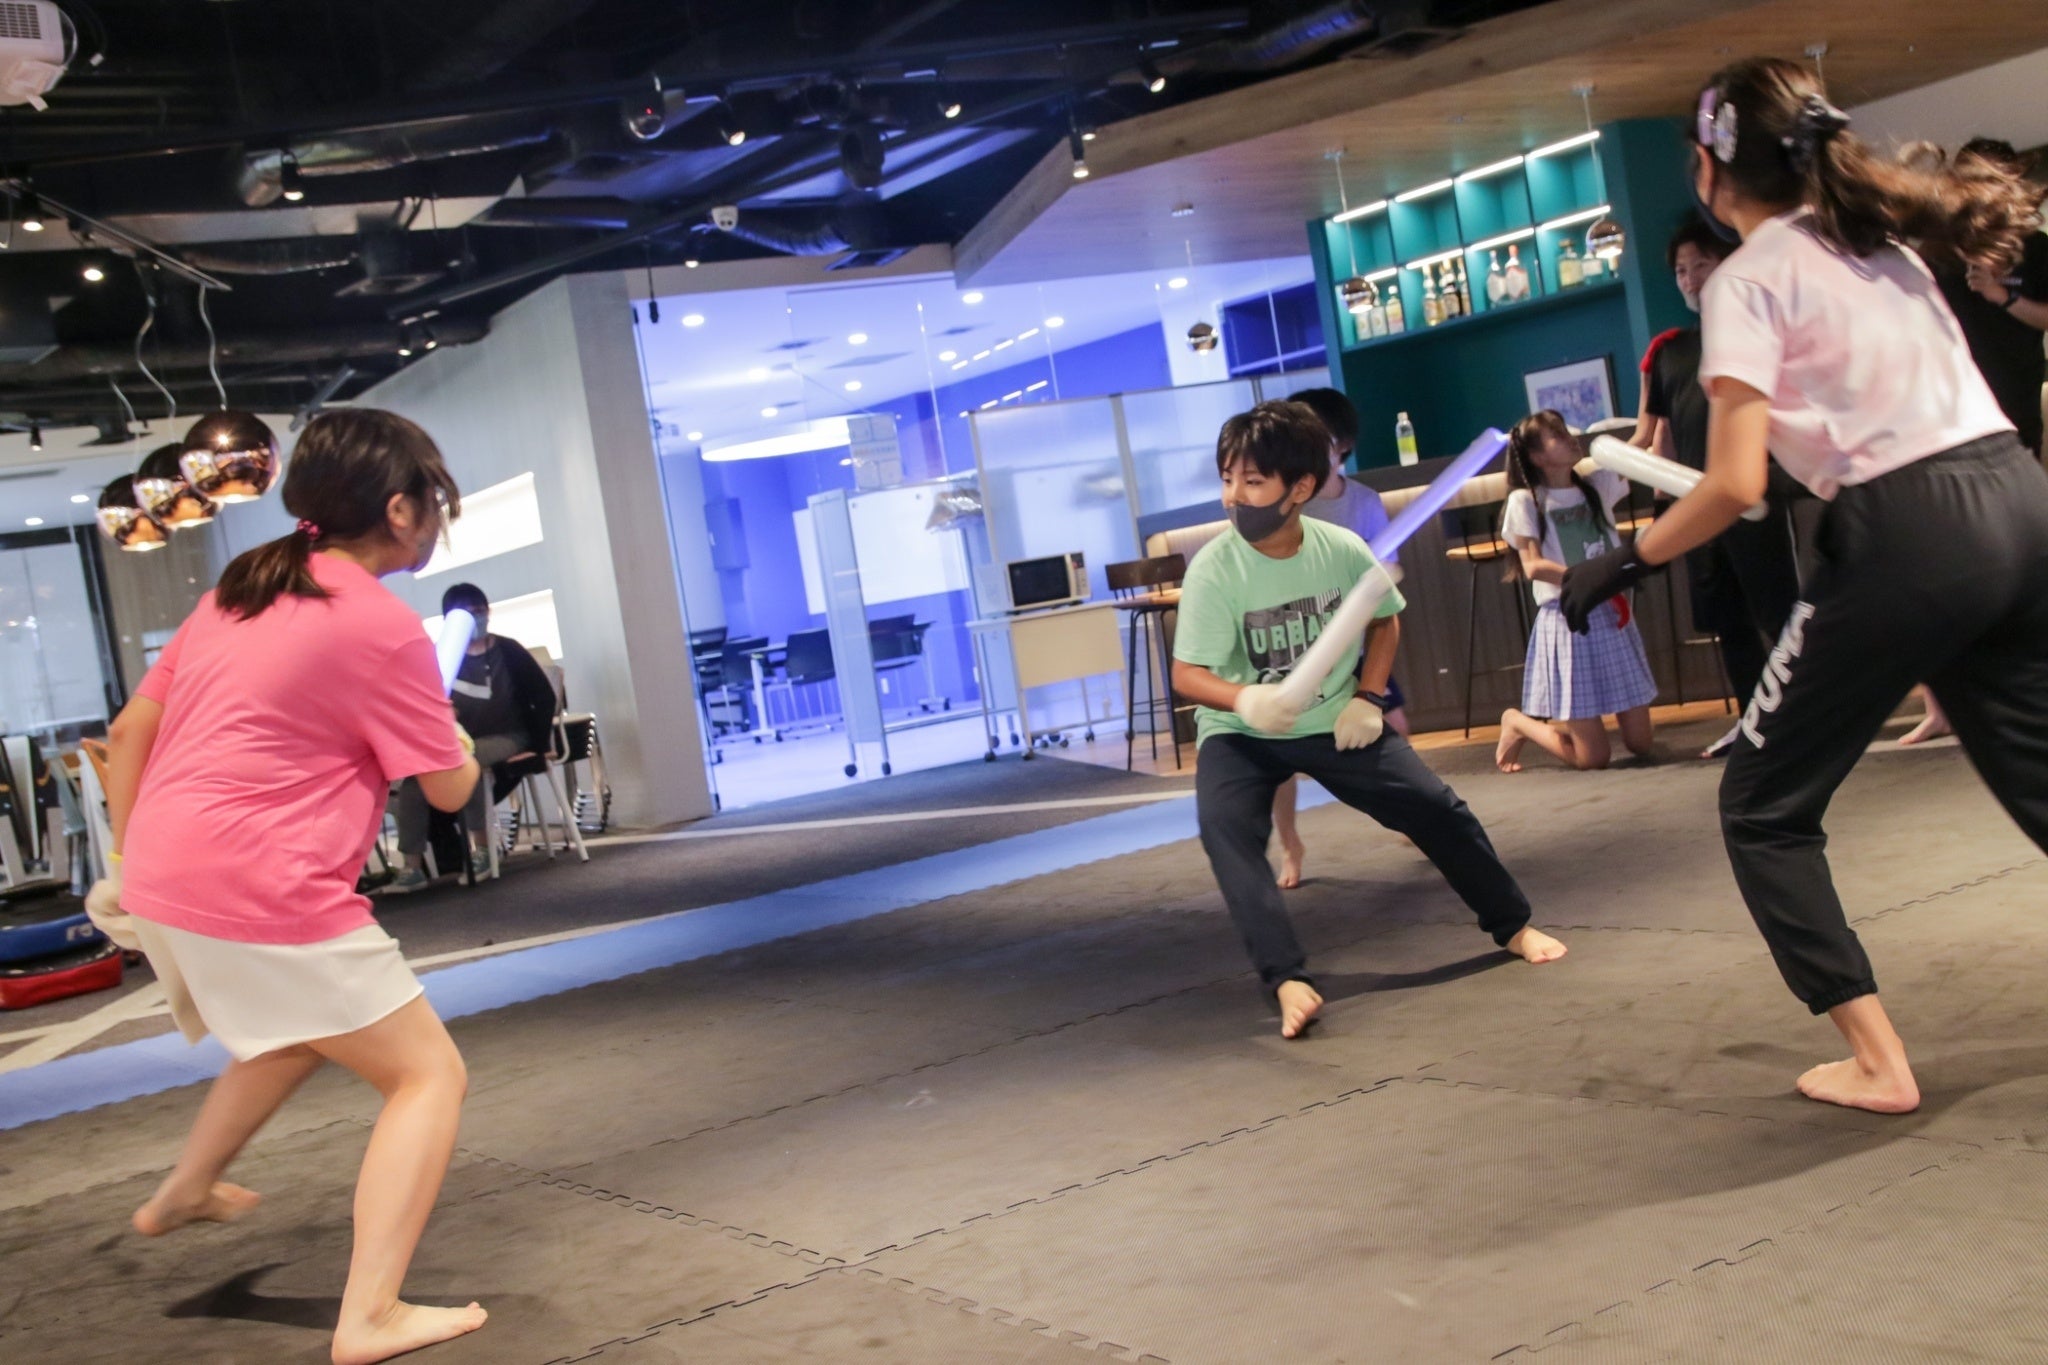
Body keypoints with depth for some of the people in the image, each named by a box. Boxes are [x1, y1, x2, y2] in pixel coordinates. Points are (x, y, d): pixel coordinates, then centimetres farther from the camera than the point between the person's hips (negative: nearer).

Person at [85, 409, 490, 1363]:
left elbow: (128, 732, 15)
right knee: (429, 1073, 0)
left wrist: (130, 862, 20)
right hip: (263, 892, -9)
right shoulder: (384, 627, -10)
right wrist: (454, 732, 18)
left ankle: (183, 1194, 48)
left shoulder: (237, 595, 13)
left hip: (163, 877, 9)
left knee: (302, 1034, 34)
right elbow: (449, 788, -3)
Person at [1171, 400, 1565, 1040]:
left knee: (1435, 806, 0)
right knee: (1225, 830, -29)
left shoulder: (1343, 549, -14)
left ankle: (1513, 924, 23)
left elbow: (1384, 621, 6)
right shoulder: (1213, 567, -22)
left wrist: (1368, 699, -7)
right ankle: (1289, 981, -29)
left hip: (1334, 721, 2)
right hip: (1240, 734, -2)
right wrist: (1243, 698, -44)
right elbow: (1186, 674, -24)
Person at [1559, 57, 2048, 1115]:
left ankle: (1876, 1064, 6)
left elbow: (1735, 486, -12)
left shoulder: (1747, 279, -4)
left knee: (1764, 809, 8)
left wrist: (1621, 564, -2)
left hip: (1908, 537, -7)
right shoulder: (1879, 236, 19)